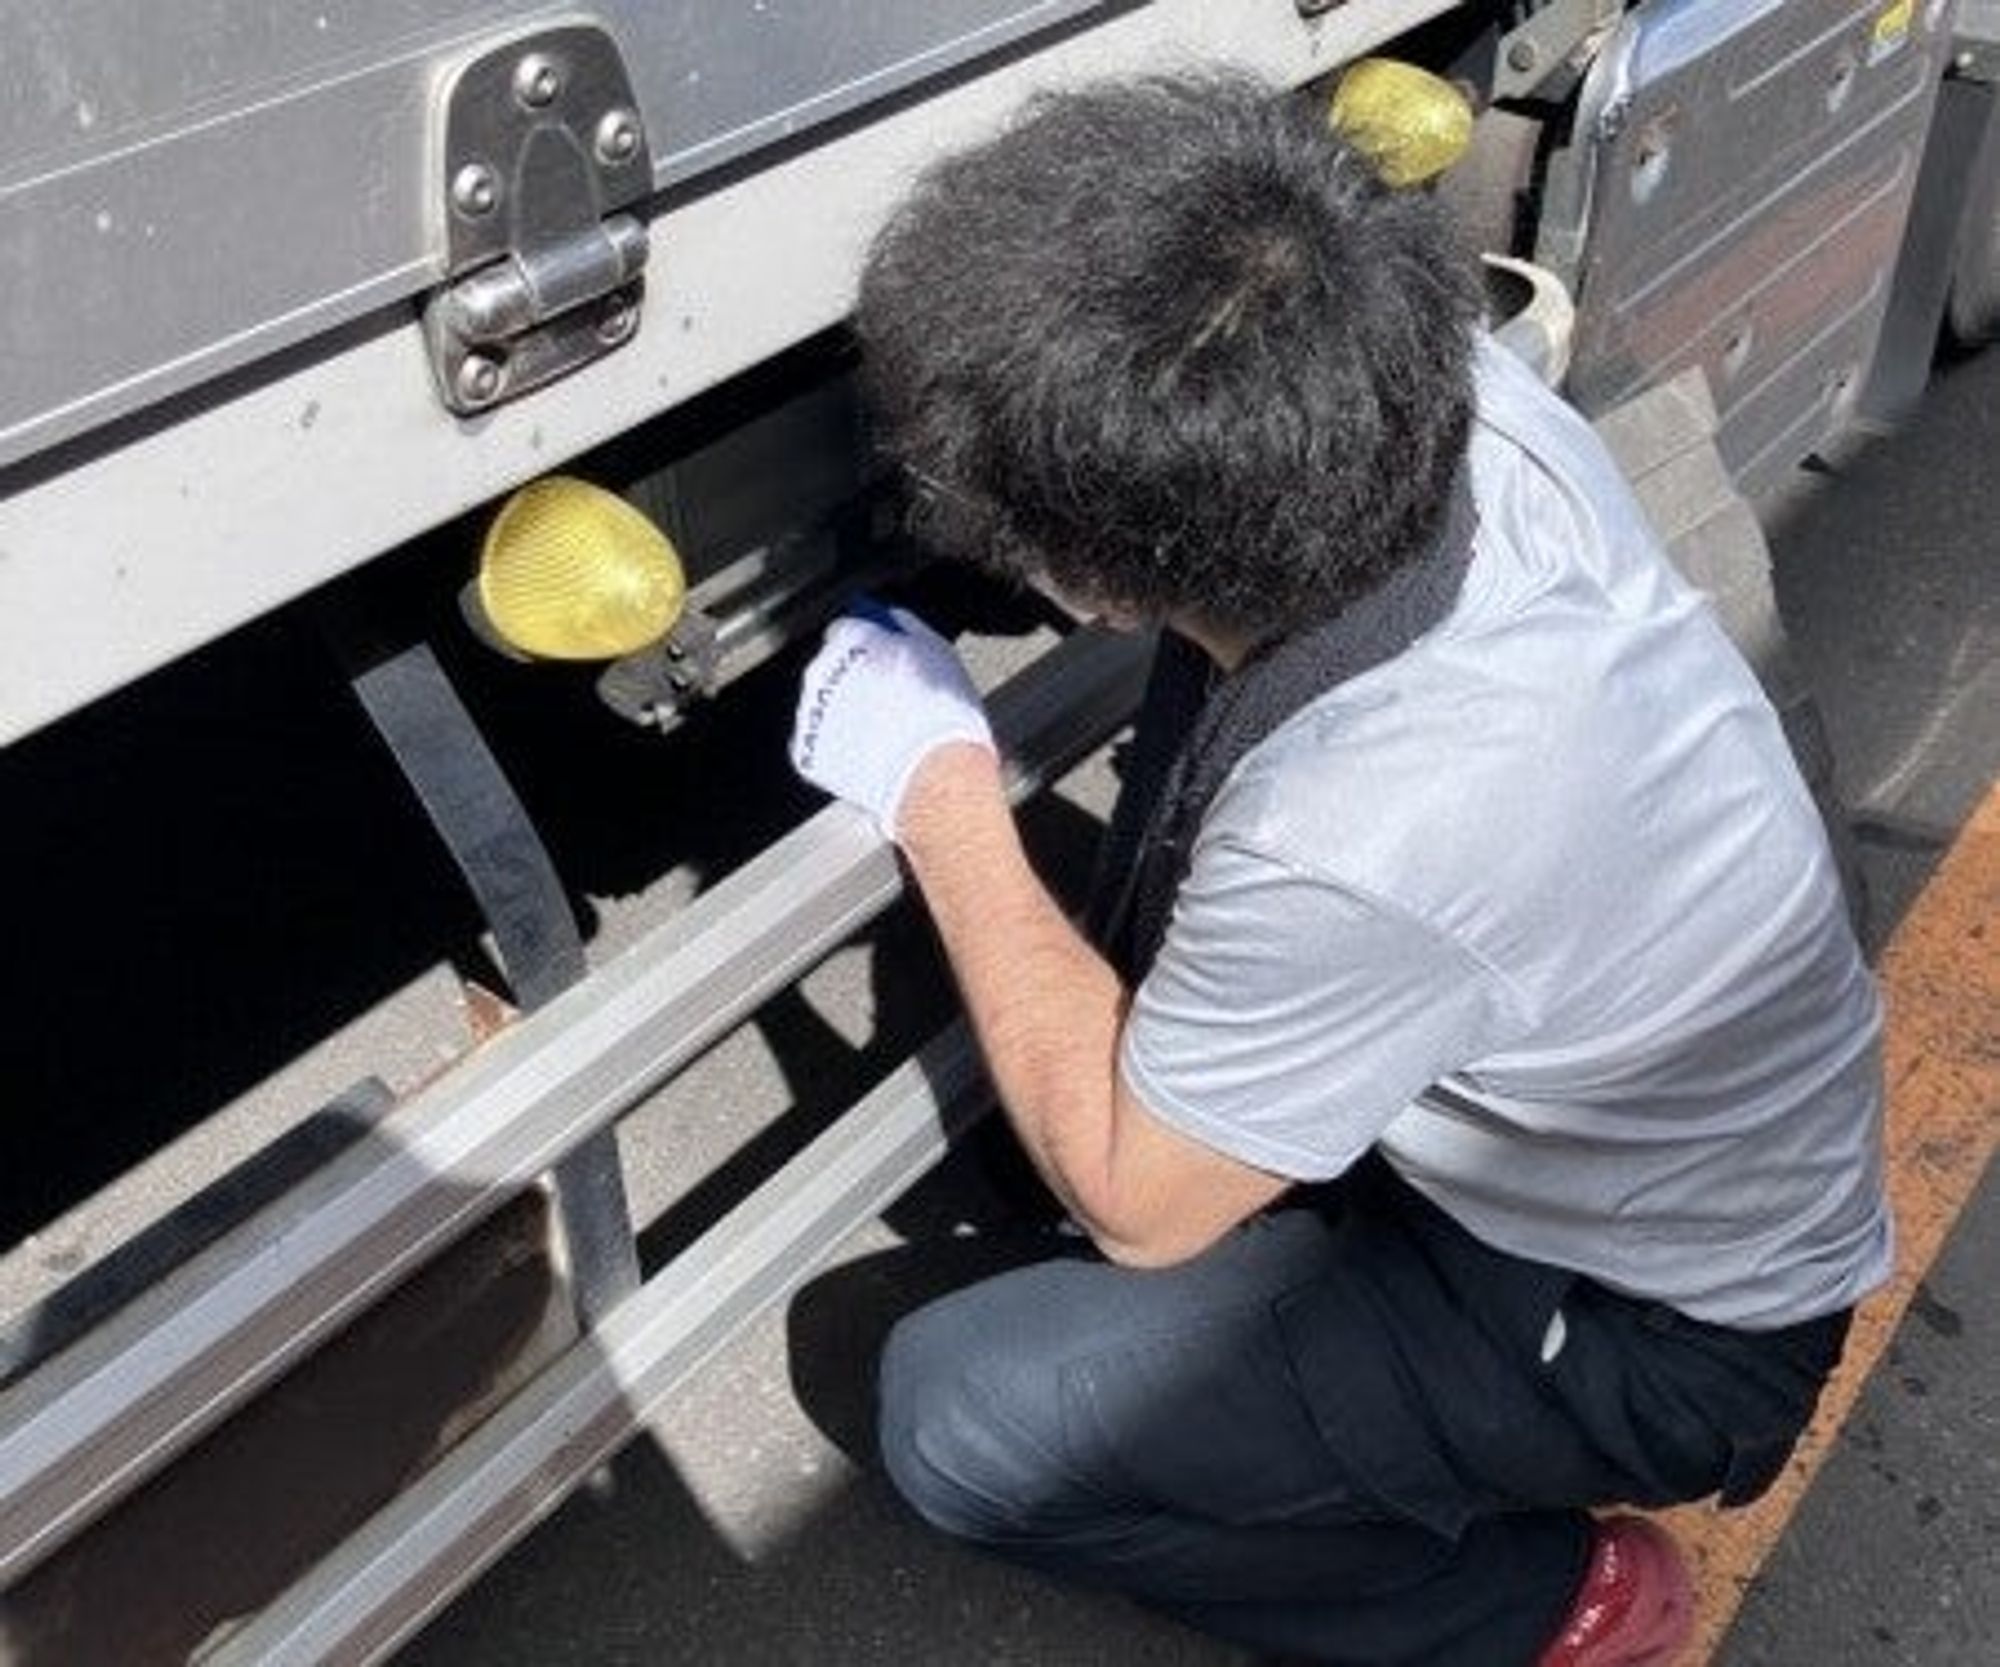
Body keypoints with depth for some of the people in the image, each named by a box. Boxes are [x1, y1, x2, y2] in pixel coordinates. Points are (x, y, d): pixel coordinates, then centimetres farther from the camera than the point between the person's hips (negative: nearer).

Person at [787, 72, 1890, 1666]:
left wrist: (941, 793, -16)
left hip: (1654, 1322, -7)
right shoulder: (1477, 405, -22)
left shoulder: (1360, 847, -41)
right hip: (1603, 1105, 7)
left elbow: (1129, 1201, -20)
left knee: (958, 1412, -10)